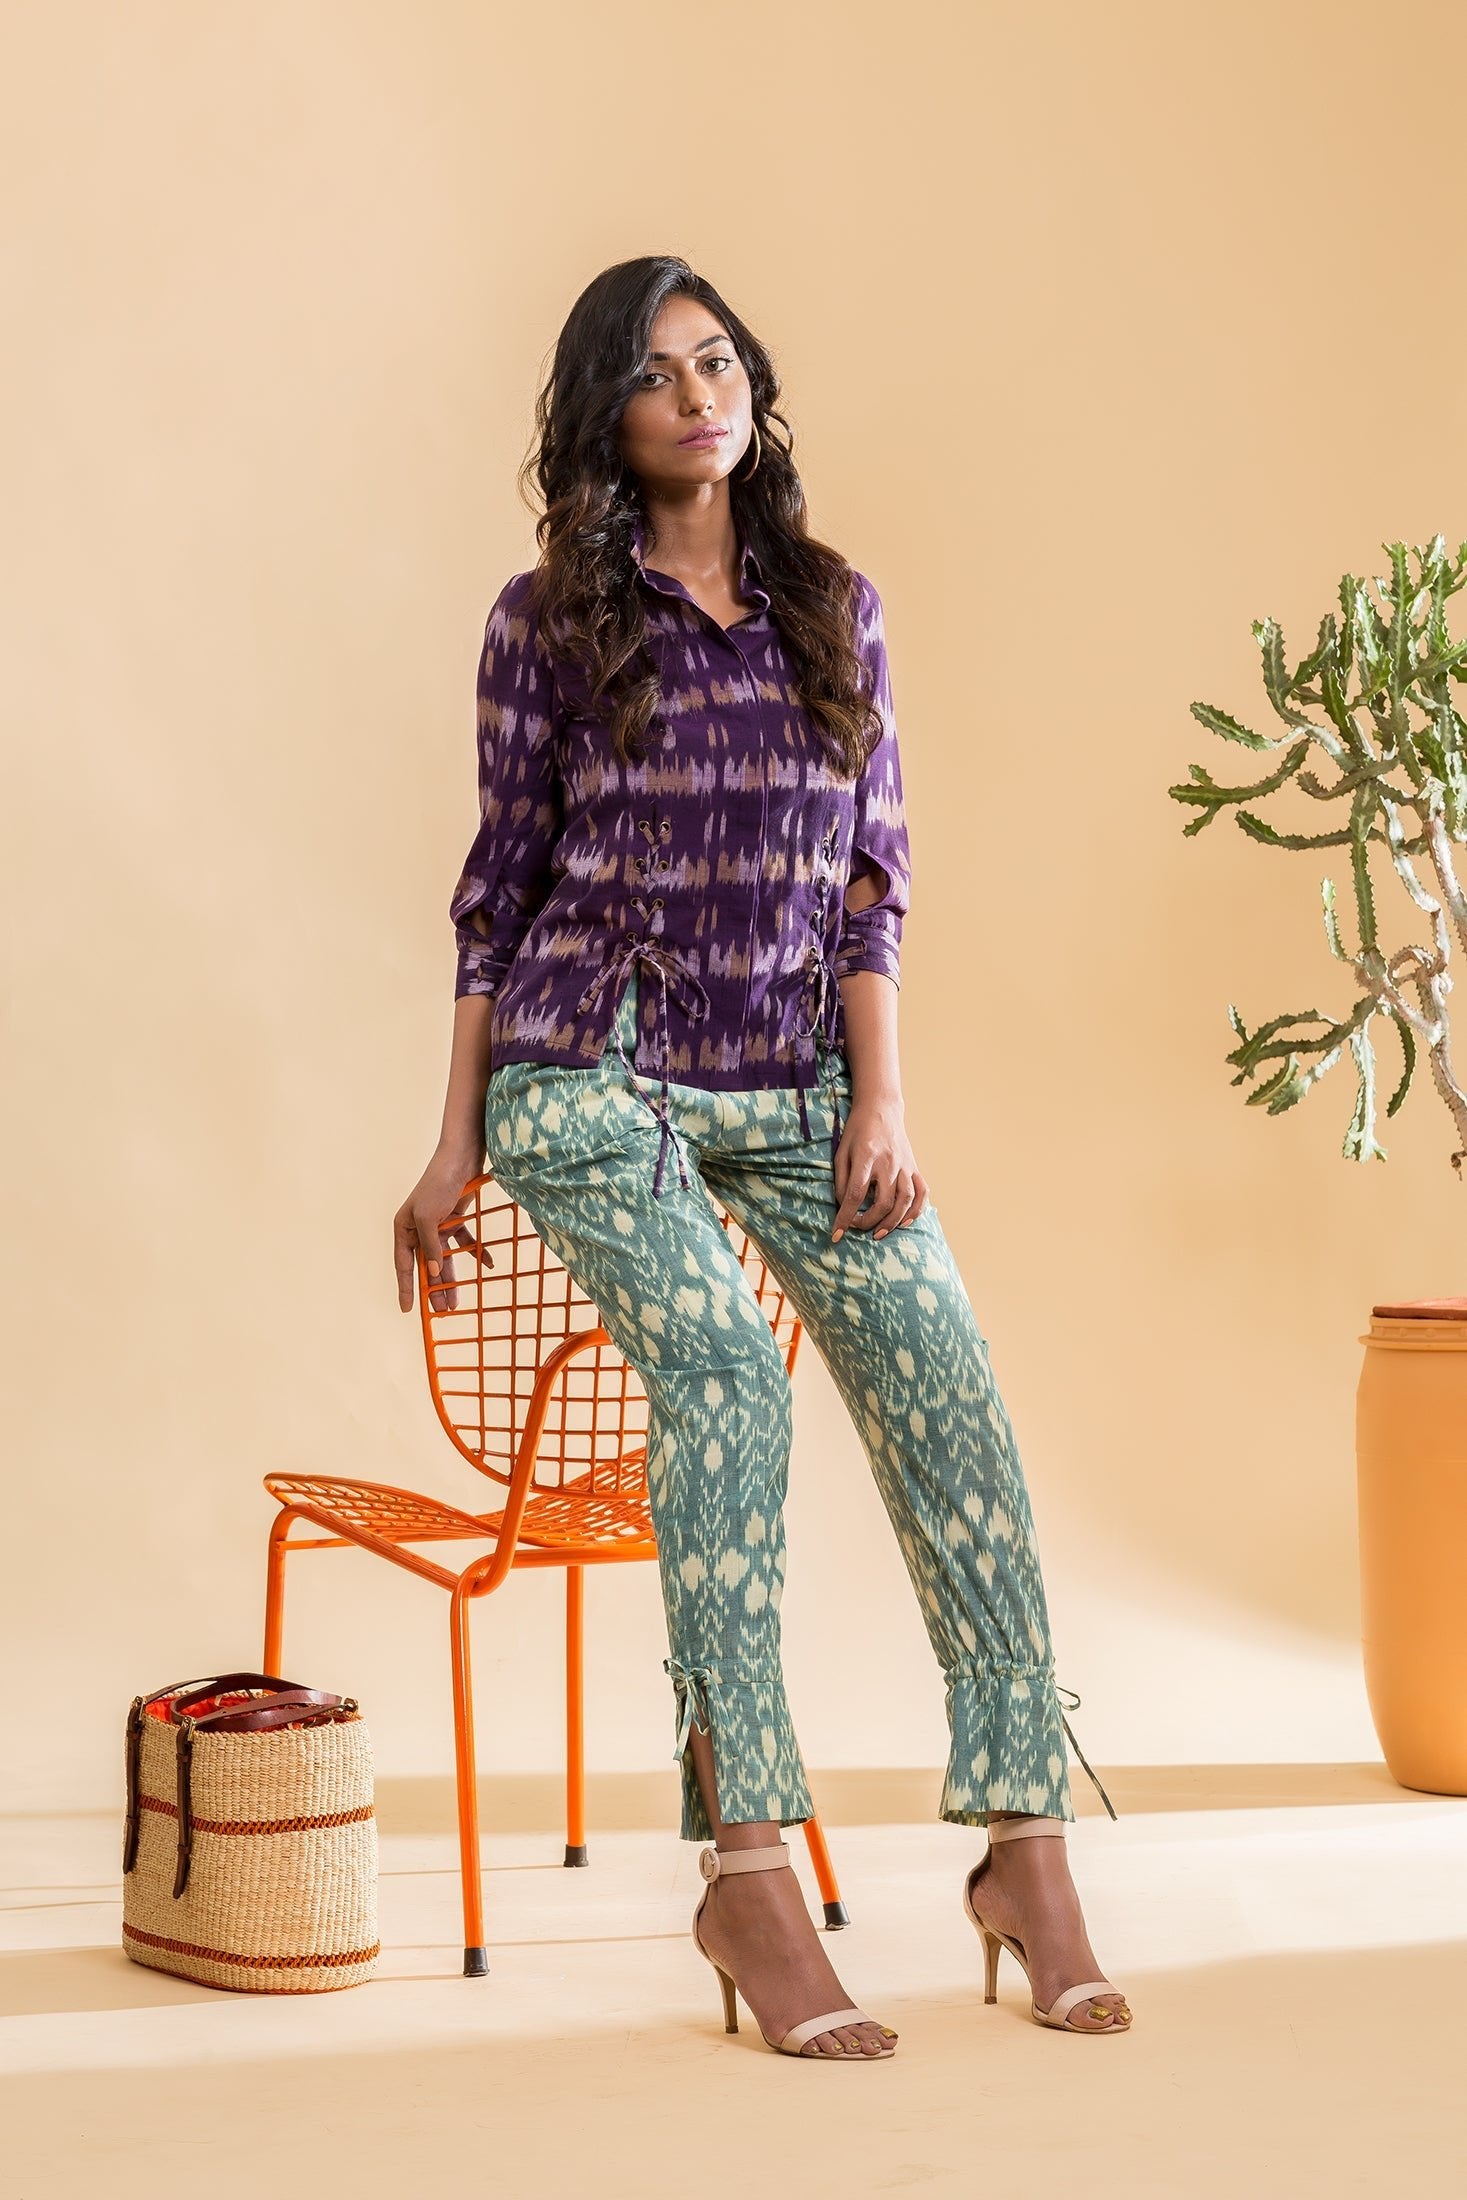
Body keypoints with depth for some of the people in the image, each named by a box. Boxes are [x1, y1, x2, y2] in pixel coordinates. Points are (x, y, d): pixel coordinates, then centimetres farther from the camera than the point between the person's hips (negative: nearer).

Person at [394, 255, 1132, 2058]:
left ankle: (1022, 1841, -10)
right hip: (589, 1078, -3)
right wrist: (455, 1144, 5)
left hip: (793, 1082, 3)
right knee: (725, 1365, -27)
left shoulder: (836, 608, 12)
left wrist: (881, 1103, -3)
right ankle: (745, 1871, -25)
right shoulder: (548, 621, 5)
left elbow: (871, 871, 9)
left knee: (942, 1375, -16)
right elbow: (501, 882, 7)